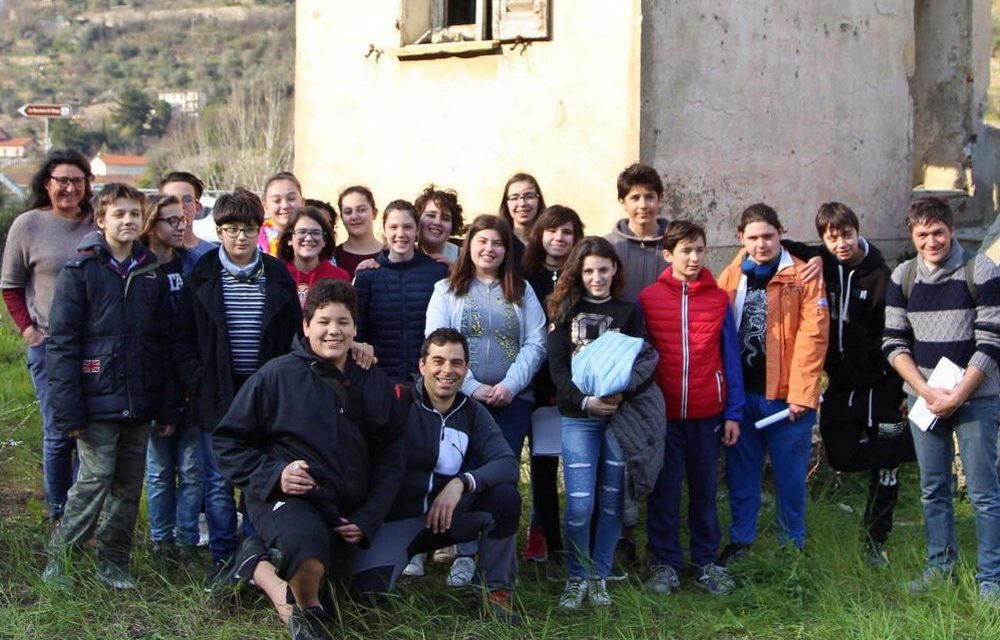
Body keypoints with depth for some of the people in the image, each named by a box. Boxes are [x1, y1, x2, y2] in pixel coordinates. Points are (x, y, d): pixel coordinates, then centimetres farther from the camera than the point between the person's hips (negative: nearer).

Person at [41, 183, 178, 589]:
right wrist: (69, 410, -13)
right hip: (97, 403, -5)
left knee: (129, 485, 8)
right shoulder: (80, 271, -3)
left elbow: (165, 344, 13)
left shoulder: (153, 275, 12)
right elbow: (62, 343, -7)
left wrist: (168, 407, 8)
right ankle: (58, 559, 7)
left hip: (139, 405, 5)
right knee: (95, 479, -7)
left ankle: (113, 563, 19)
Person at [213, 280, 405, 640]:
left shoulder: (375, 384, 7)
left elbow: (391, 454, 10)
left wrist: (368, 519, -2)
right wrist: (272, 474, -18)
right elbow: (229, 440, -2)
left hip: (347, 511, 6)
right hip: (284, 499, -6)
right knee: (307, 546, -39)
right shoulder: (277, 376, -7)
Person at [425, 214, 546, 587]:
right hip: (462, 398, -1)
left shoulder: (522, 291, 12)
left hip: (513, 400, 1)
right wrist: (473, 388, -13)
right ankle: (466, 555, 6)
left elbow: (535, 344, 3)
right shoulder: (447, 290, 6)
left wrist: (509, 385, -11)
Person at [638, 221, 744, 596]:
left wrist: (733, 413, -1)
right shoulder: (648, 300, -1)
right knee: (664, 491, 6)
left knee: (705, 490, 10)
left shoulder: (719, 299, 2)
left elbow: (731, 358, 3)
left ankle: (706, 561, 22)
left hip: (707, 414, 1)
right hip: (663, 413, -1)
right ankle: (664, 563, 17)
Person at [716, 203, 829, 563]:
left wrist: (801, 394, -14)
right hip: (741, 393, 3)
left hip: (785, 394, -3)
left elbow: (812, 337, -10)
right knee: (740, 472, 11)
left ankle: (792, 543, 20)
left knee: (790, 473, 7)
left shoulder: (803, 276, -4)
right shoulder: (730, 277, 6)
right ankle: (740, 540, 22)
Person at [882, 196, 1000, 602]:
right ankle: (940, 565, 25)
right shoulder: (903, 277, 4)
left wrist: (957, 396, -15)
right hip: (923, 397, 4)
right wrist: (925, 391, -10)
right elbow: (894, 343, 3)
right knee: (932, 489, 12)